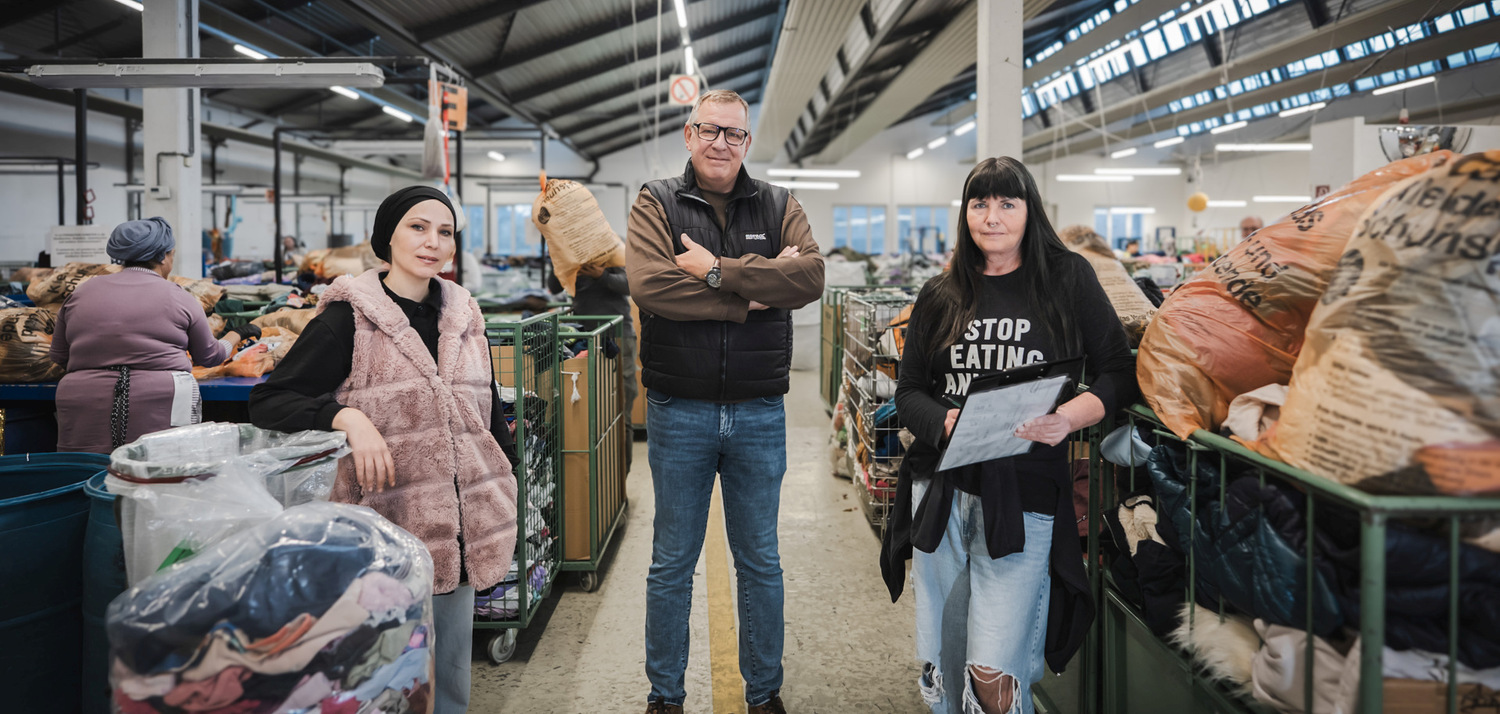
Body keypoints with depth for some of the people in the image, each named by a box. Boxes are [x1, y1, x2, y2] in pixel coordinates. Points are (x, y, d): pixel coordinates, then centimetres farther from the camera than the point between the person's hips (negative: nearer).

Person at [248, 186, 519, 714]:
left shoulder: (463, 316, 11)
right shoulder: (348, 317, -5)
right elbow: (268, 401, -7)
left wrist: (507, 484, 15)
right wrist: (347, 416, -22)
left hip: (461, 526, 5)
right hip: (387, 524, -5)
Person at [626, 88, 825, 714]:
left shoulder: (778, 207, 6)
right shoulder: (656, 204, 0)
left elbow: (811, 275, -14)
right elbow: (649, 284, -19)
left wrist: (718, 271, -19)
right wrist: (753, 294, -17)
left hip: (759, 412, 2)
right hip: (679, 410, -1)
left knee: (760, 562, 14)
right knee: (672, 563, 11)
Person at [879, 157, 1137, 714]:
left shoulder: (1068, 279, 3)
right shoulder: (940, 298, 10)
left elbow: (1119, 372, 2)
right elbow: (909, 392, 9)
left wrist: (1068, 417, -18)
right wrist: (946, 422, -13)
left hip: (1025, 495, -3)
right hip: (941, 490, 3)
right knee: (944, 662, 12)